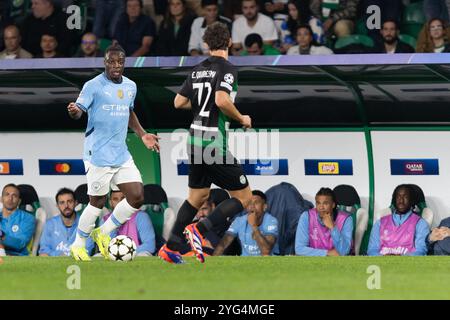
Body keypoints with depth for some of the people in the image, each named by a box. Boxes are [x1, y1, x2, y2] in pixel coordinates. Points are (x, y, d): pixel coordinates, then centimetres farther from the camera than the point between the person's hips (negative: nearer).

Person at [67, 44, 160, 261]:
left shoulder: (130, 86, 13)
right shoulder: (94, 86, -7)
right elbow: (79, 111, -13)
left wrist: (142, 135, 19)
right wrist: (73, 111, -36)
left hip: (121, 154, 6)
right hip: (99, 155, -6)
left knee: (137, 197, -2)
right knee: (98, 202, -1)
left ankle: (103, 233, 15)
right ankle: (78, 245, 17)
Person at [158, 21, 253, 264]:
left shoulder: (197, 70, 10)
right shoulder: (227, 69, -11)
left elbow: (179, 102, 12)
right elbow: (222, 100, -26)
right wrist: (241, 119, -11)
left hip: (195, 141, 8)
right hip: (215, 142, -8)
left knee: (197, 196, 22)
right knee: (243, 197, 0)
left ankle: (170, 248, 20)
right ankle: (199, 230, -13)